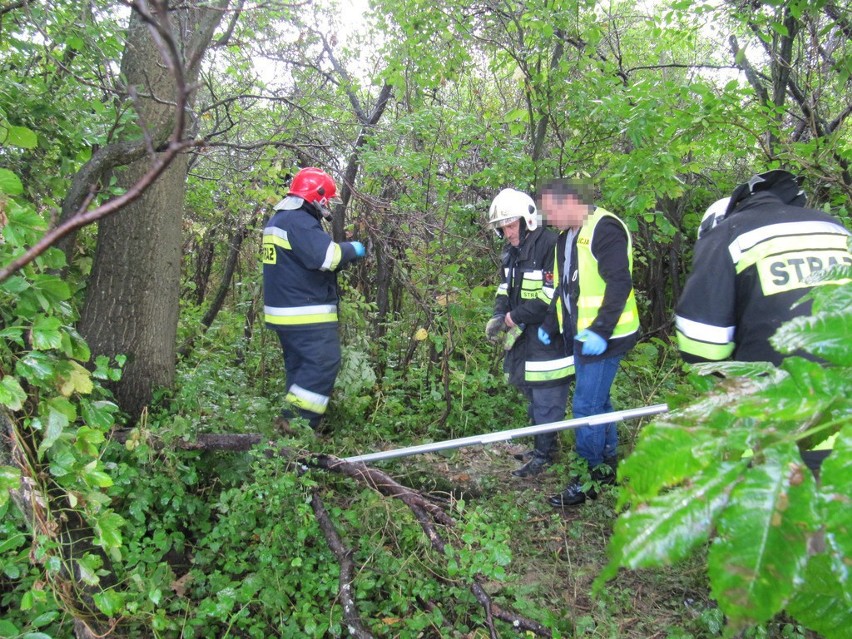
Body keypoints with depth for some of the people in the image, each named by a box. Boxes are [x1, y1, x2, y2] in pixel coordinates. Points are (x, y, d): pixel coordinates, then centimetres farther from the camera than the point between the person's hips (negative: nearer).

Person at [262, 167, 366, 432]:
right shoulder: (299, 221, -15)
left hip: (284, 311, 11)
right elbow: (326, 256, -24)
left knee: (300, 365, 15)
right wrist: (351, 249, -5)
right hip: (306, 313, -11)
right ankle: (297, 421, -11)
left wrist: (343, 251, 12)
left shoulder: (278, 219, 19)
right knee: (323, 363, -10)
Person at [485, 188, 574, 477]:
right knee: (532, 394, 18)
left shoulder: (550, 246, -19)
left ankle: (544, 453, 11)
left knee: (546, 398, -1)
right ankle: (541, 444, 32)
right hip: (523, 336, 9)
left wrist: (516, 317, -18)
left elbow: (553, 295, -24)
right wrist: (499, 316, -2)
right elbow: (505, 288, 17)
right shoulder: (512, 251, 11)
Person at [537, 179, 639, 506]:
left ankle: (590, 478, 10)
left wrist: (601, 330, -27)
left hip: (602, 338, -9)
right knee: (598, 402, 18)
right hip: (581, 335, 10)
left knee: (586, 407, -4)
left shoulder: (605, 229, -15)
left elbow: (620, 284, -22)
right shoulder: (566, 236, 15)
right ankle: (607, 466, 33)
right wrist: (551, 325, 16)